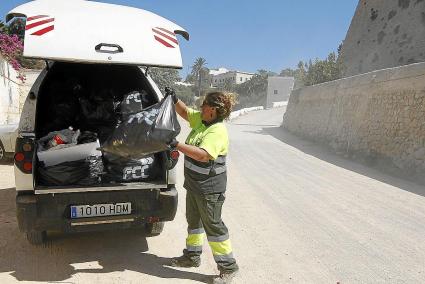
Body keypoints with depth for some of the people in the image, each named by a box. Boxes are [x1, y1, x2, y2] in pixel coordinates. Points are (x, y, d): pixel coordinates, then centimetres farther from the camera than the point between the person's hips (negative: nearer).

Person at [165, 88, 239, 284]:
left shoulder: (218, 131, -25)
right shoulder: (200, 119, 3)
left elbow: (203, 155, -37)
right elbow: (184, 112, 19)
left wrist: (176, 145, -38)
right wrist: (174, 99, 2)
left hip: (209, 187, -10)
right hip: (194, 183, 10)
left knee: (212, 225, 1)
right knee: (193, 220, 22)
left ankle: (228, 266, 18)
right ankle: (192, 256, 41)